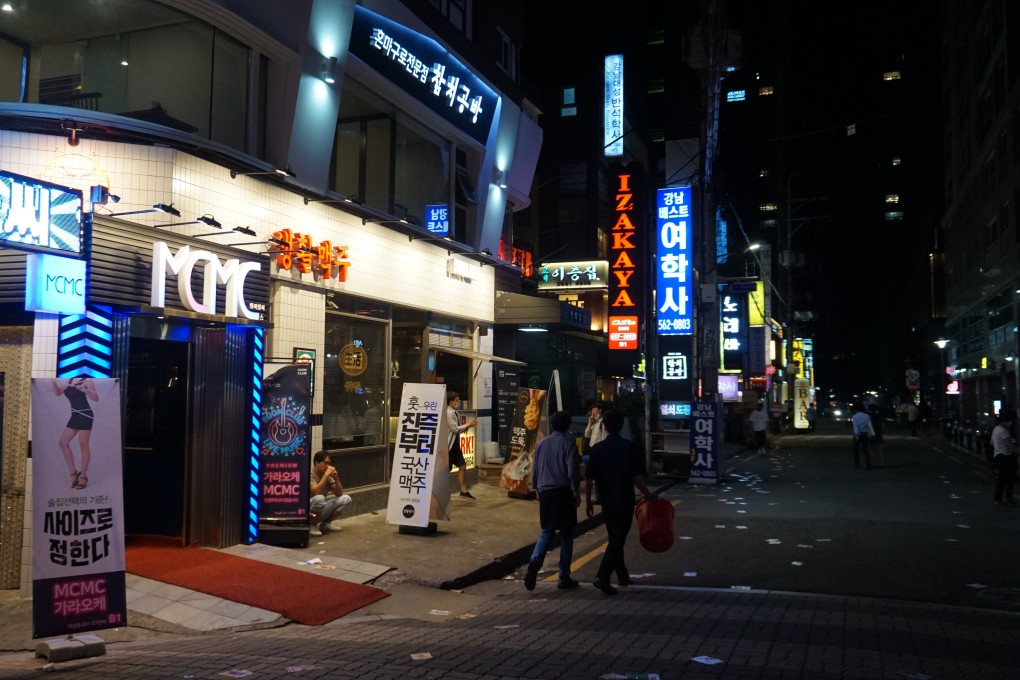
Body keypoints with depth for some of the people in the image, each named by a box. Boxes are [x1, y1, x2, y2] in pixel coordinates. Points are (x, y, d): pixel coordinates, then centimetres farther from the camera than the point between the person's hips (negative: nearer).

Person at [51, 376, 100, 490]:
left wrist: (85, 390, -29)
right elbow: (58, 393, 23)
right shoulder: (68, 382, 13)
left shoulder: (87, 381, -7)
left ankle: (83, 476, 4)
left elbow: (96, 398, -12)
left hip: (85, 415, -8)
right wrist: (54, 383, 3)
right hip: (75, 416, 8)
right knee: (63, 443, 4)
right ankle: (73, 472, 11)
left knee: (83, 445, -4)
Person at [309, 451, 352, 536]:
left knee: (346, 499, -7)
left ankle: (325, 523, 1)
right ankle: (312, 525, -13)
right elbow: (315, 492, -31)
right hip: (308, 509, -7)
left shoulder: (327, 475, 4)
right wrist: (326, 474, -28)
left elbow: (339, 494, 1)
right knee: (319, 498, -37)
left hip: (321, 509, 7)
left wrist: (336, 478, -14)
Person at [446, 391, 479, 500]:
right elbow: (455, 429, -20)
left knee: (462, 466, 10)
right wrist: (468, 425, -10)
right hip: (449, 444, -10)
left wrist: (468, 424, -1)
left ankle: (464, 491, 16)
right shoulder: (448, 413, -18)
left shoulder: (454, 412, 11)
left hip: (455, 444, 10)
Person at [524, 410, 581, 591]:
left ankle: (534, 563, -12)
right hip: (563, 493, -4)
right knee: (566, 536, 5)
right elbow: (573, 472, -12)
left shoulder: (541, 444, 9)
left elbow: (534, 470, 13)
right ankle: (564, 578, 7)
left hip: (545, 493, 4)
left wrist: (537, 489, 25)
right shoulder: (568, 444, -6)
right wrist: (577, 493, -3)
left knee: (546, 533, 13)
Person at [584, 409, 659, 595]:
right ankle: (602, 577, -15)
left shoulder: (597, 448, -1)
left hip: (606, 502, 4)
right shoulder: (629, 447, -8)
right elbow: (636, 476, -10)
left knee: (614, 538, 19)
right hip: (624, 501, -4)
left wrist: (588, 501, 8)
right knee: (618, 540, -2)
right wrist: (648, 494, 4)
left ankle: (622, 576, 29)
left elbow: (589, 478, -2)